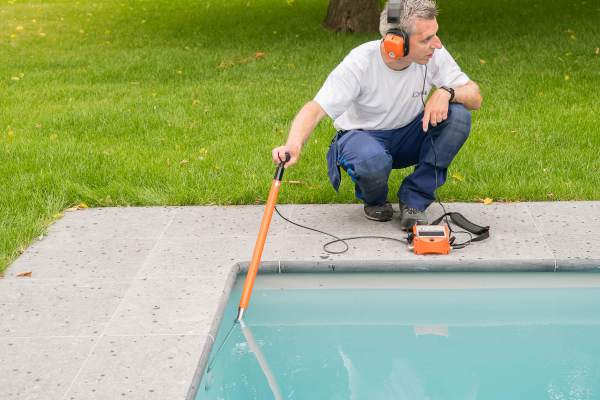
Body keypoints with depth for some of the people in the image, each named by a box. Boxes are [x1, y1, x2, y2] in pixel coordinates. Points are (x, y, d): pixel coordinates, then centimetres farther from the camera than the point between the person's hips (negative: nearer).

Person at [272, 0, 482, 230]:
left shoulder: (435, 55, -17)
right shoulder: (360, 63, -27)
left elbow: (475, 97, -12)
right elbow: (315, 109, -32)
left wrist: (446, 92, -35)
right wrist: (293, 146, -52)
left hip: (408, 136, 4)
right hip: (362, 135, -4)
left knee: (458, 115, -24)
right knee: (372, 160, -40)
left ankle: (414, 200, -11)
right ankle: (374, 200, -1)